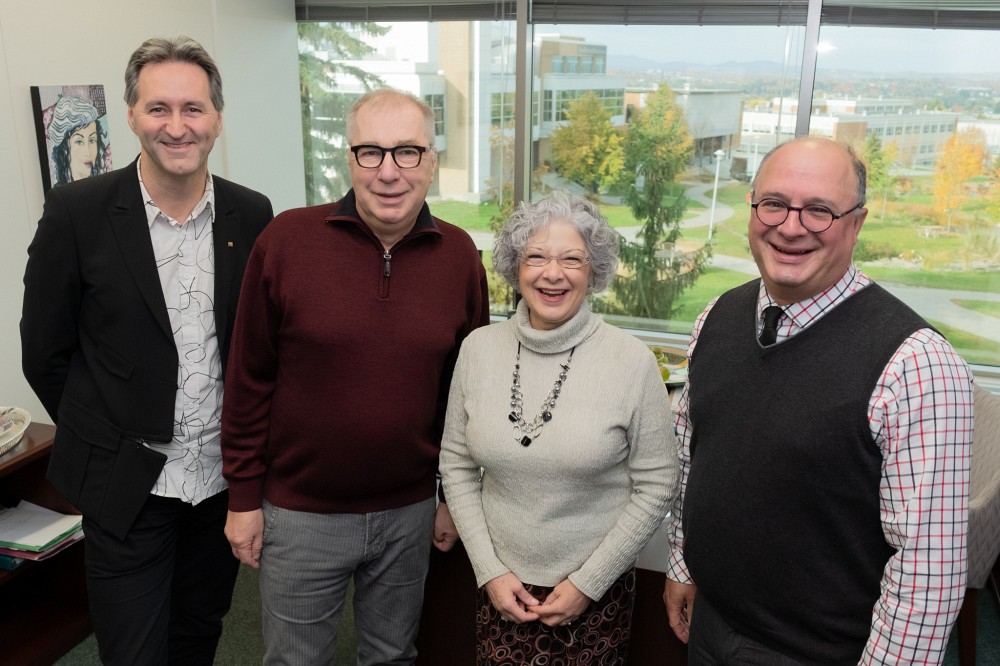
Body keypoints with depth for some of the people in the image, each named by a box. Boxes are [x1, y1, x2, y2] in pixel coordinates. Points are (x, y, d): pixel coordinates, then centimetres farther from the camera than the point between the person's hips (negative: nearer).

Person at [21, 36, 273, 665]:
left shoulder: (252, 213, -2)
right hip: (127, 484, -2)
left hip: (224, 474, 3)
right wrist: (104, 438, 3)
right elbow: (45, 354, -3)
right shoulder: (77, 211, -11)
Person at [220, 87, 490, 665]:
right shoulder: (286, 240, -12)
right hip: (300, 514, -2)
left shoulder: (459, 255, -5)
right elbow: (249, 380, -5)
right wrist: (244, 497, -2)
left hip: (409, 513, 2)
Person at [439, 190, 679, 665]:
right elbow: (457, 465, 1)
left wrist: (588, 583, -8)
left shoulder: (632, 360, -14)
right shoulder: (478, 348, -6)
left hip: (596, 589, -2)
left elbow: (656, 486, -9)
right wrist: (489, 570, -3)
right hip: (502, 586, 2)